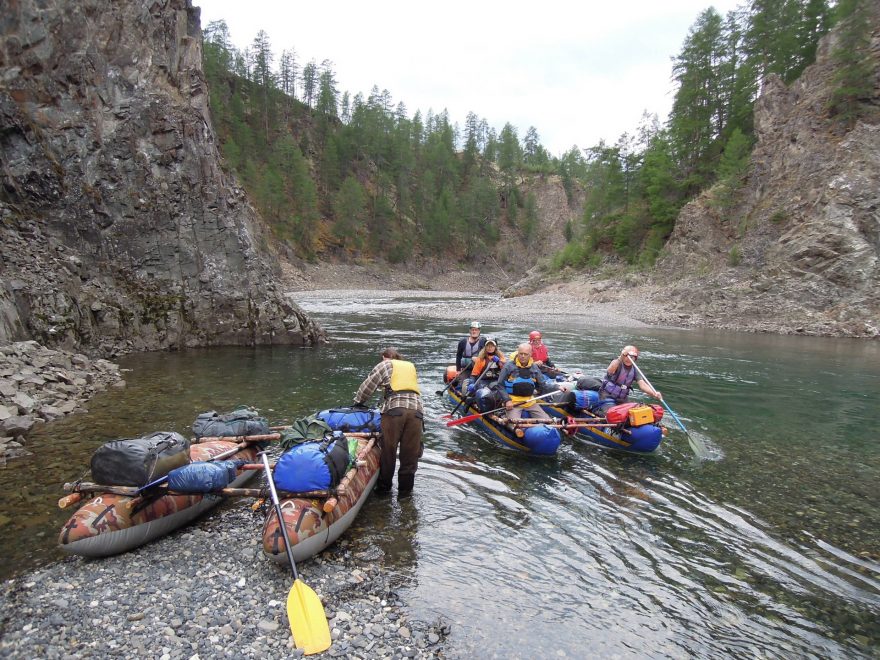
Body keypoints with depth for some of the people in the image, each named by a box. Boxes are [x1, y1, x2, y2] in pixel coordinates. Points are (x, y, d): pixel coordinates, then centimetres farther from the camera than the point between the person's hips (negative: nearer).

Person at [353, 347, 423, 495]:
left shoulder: (385, 364, 19)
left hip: (394, 409, -3)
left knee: (388, 450, 8)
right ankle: (405, 489, 17)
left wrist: (358, 402, 29)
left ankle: (383, 487, 19)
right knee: (410, 452, 9)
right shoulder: (411, 367, 32)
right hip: (416, 410, 3)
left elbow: (368, 385, 14)